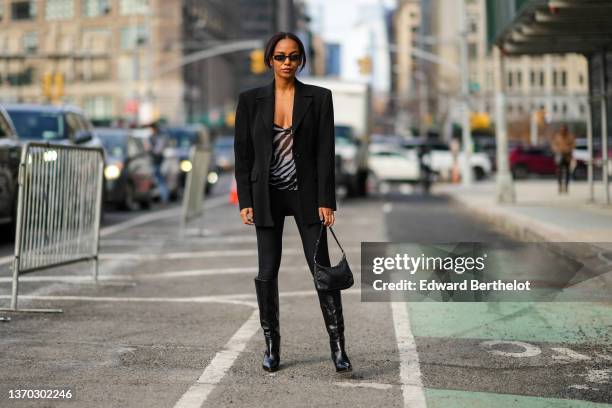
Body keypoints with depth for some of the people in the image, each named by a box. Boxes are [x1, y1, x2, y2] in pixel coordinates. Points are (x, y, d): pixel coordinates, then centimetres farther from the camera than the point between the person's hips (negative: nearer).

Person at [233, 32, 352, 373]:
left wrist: (326, 200, -10)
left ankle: (338, 347, 3)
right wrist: (245, 201, -4)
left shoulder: (319, 98, -1)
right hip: (267, 195, 1)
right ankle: (272, 345, 17)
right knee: (267, 272, 3)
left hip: (305, 194, -1)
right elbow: (243, 153, 3)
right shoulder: (251, 100, 2)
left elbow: (325, 152, -4)